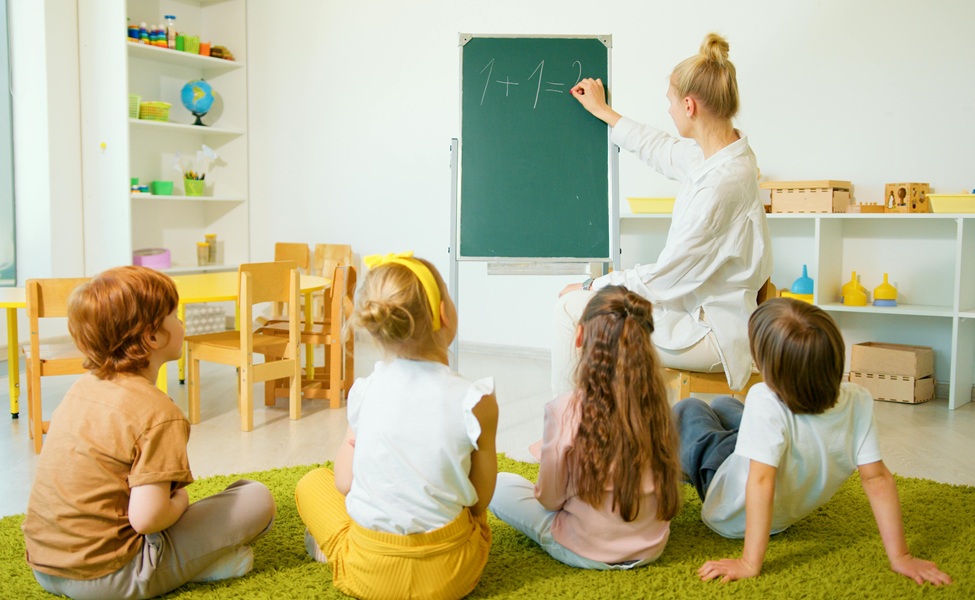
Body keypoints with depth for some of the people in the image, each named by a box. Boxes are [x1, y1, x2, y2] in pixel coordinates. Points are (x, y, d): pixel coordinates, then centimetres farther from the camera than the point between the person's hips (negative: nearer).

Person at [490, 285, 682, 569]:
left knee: (499, 484, 12)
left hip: (588, 553, -5)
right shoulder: (655, 401, -11)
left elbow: (550, 498, -13)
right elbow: (666, 481, 2)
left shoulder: (565, 410, -24)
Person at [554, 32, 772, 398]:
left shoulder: (720, 182, -28)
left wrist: (592, 287, -7)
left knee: (572, 308, -10)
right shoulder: (715, 154, 2)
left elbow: (664, 278, -22)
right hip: (699, 309, 10)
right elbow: (660, 149, 25)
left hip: (713, 336, -10)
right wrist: (602, 111, 36)